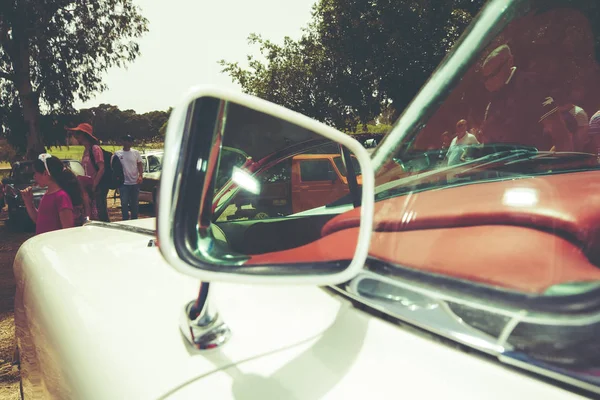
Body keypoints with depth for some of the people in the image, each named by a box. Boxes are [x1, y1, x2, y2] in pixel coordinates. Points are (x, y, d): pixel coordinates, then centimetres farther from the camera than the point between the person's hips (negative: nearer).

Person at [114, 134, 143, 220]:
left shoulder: (136, 152, 6)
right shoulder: (117, 153, 2)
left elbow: (140, 165, 5)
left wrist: (140, 175, -9)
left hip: (135, 183, 2)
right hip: (123, 183, -1)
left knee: (135, 203, 9)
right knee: (124, 203, 0)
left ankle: (134, 220, 20)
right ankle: (125, 220, 7)